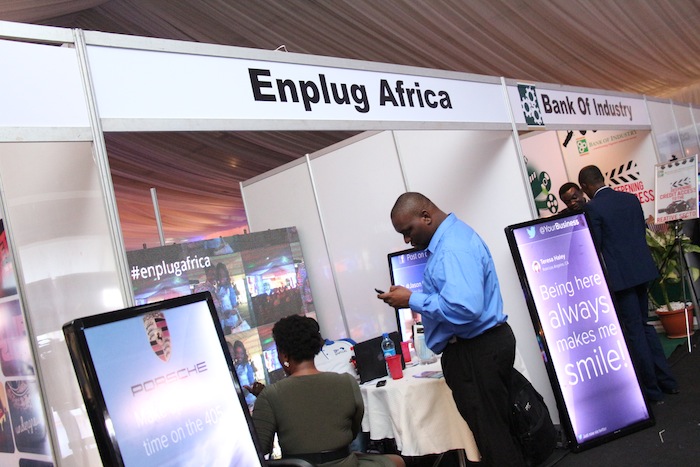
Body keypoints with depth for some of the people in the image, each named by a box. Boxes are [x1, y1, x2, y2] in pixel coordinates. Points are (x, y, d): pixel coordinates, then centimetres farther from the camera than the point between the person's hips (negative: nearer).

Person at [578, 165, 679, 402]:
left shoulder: (592, 208, -13)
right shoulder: (631, 198, 7)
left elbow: (595, 246, -11)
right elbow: (642, 232, 13)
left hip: (620, 276, -7)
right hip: (642, 269, 7)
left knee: (634, 331, 3)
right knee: (644, 324, 20)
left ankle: (653, 388, 12)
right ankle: (666, 380, 24)